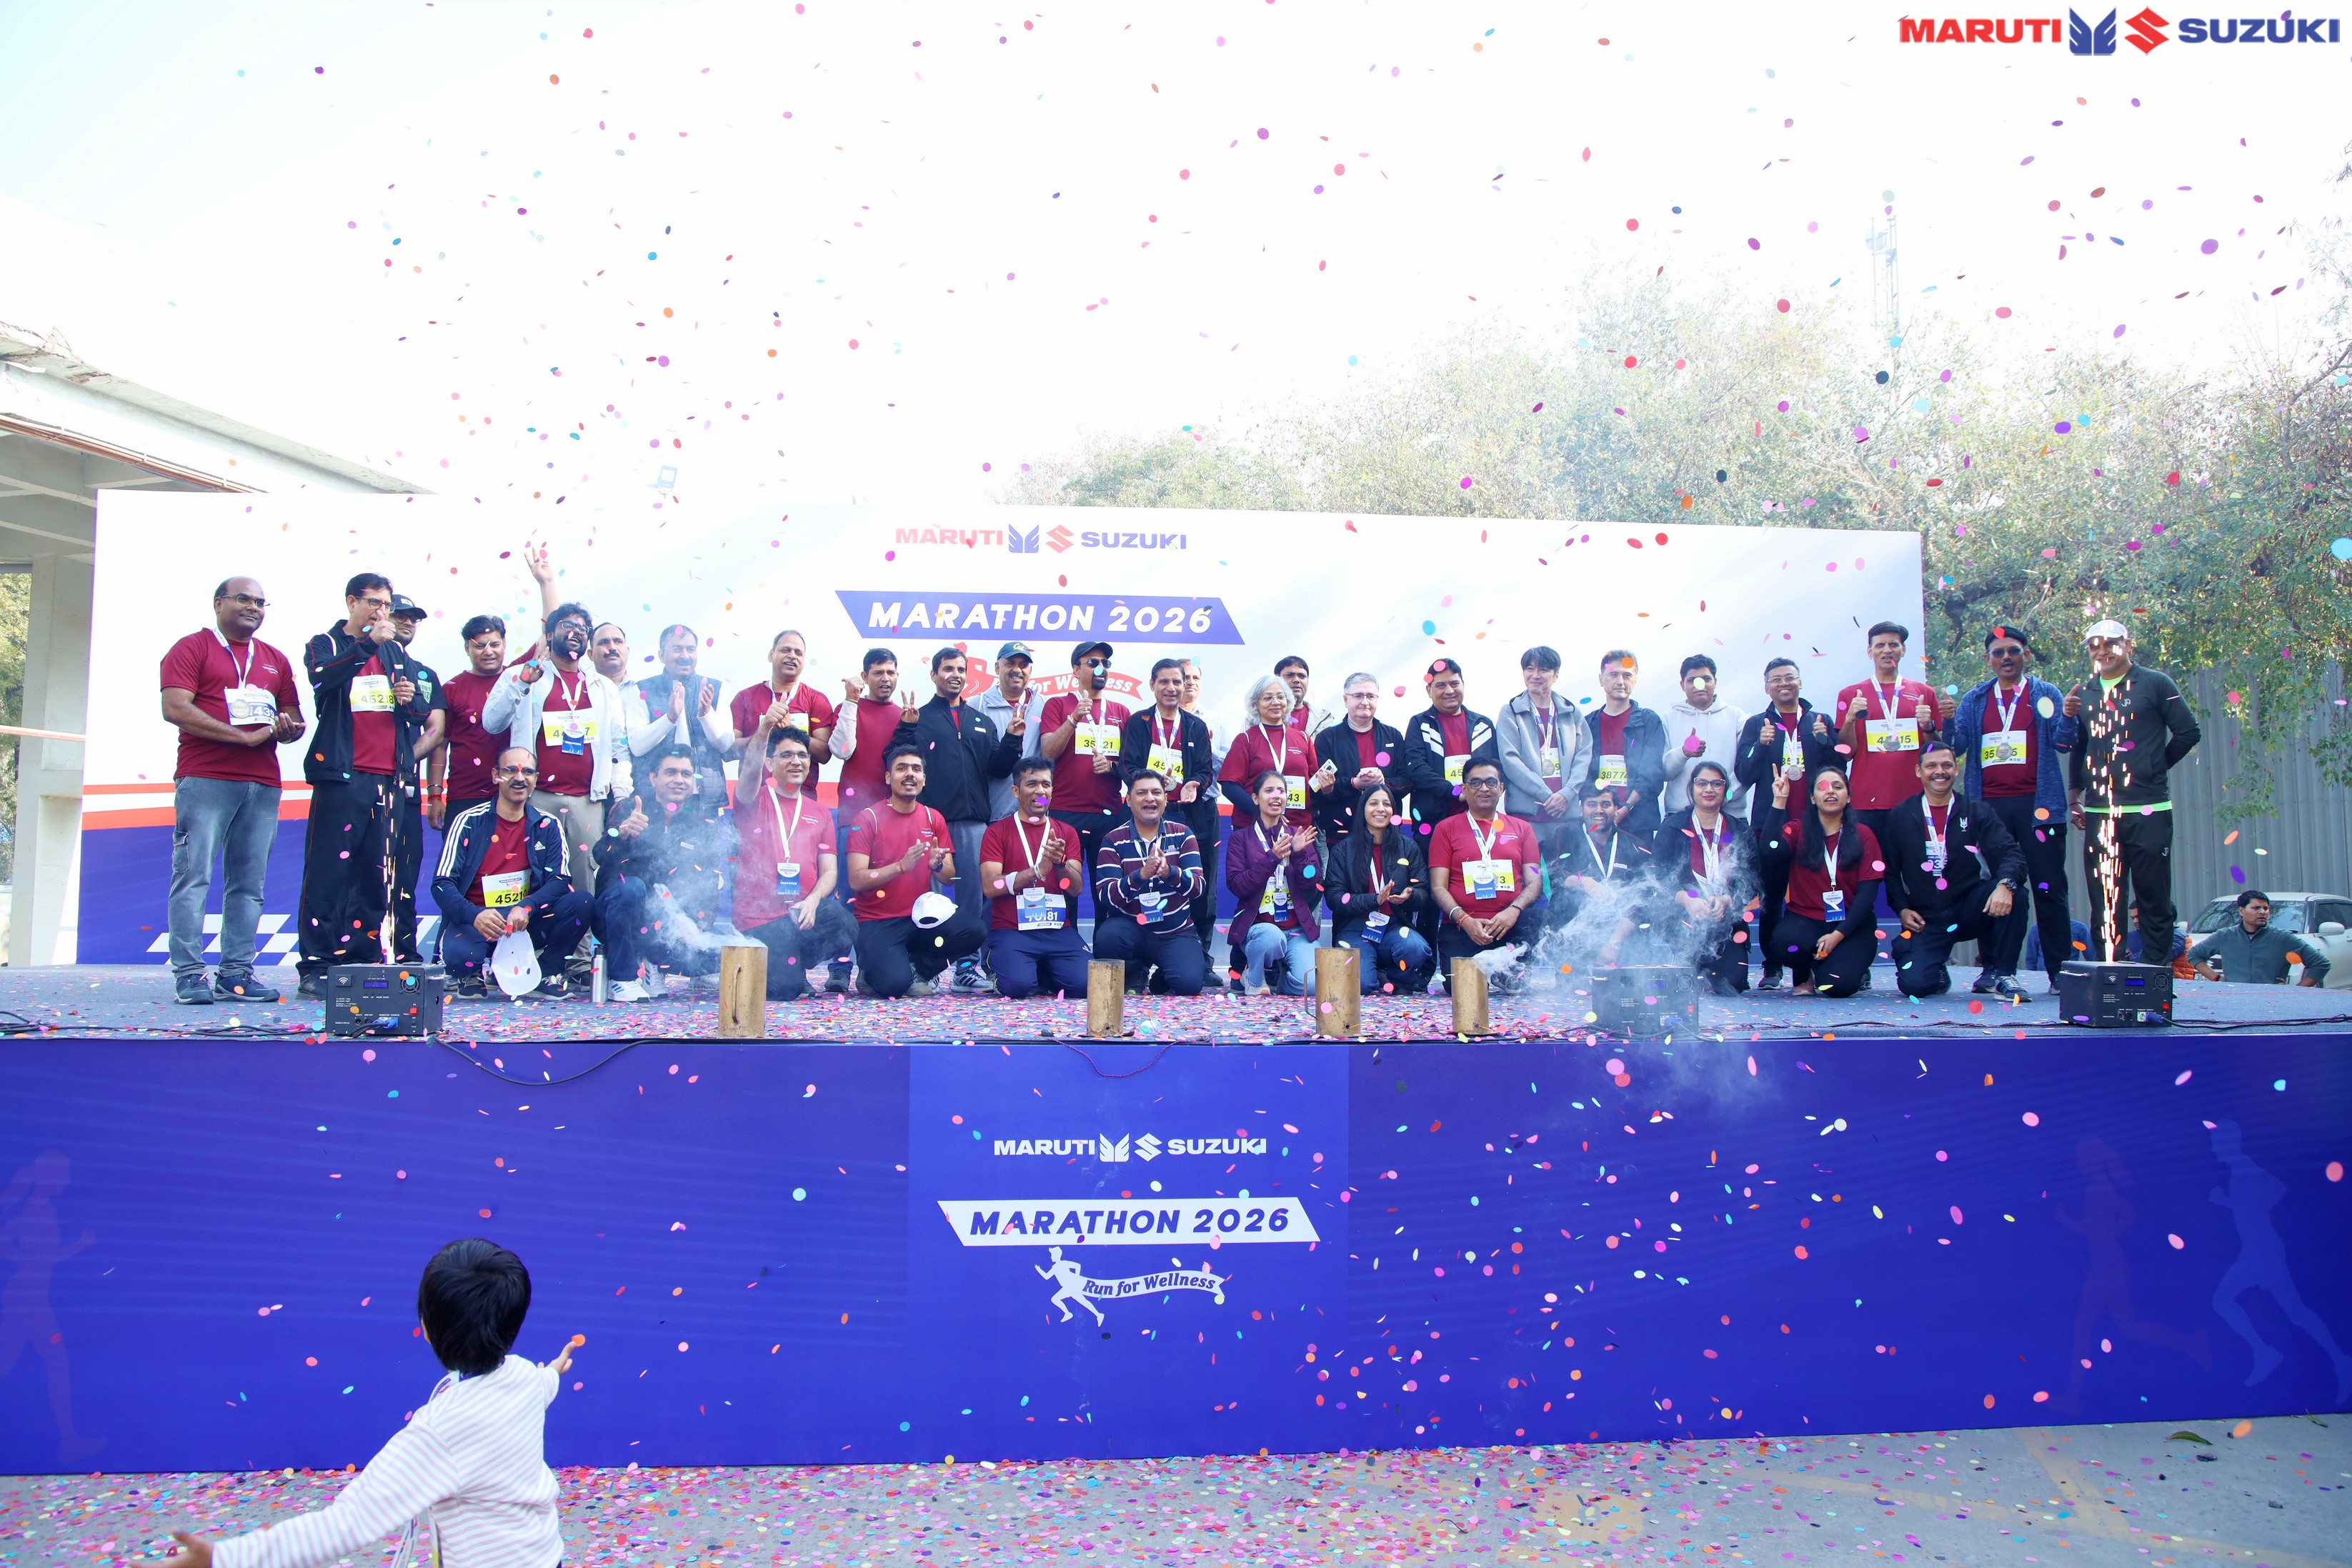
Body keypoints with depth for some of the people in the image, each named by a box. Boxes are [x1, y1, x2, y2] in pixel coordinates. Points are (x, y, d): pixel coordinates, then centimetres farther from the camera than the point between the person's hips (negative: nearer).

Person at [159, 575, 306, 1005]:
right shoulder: (191, 648, 5)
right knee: (194, 876, -8)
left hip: (263, 783, 5)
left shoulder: (276, 660, 22)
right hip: (204, 780, -5)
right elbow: (175, 709, -8)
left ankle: (236, 974, 5)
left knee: (248, 883, 2)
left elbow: (295, 720, 23)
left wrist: (287, 728, -2)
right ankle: (189, 975, -6)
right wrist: (244, 736, -13)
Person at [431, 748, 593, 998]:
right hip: (477, 922, -3)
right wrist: (474, 915, -29)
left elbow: (560, 880, -6)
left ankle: (547, 971, 0)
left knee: (582, 903, -23)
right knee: (460, 956, -36)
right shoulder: (468, 822, -2)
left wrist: (526, 908, -26)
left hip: (528, 922, 3)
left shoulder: (548, 826, 5)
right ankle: (471, 975, 4)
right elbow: (442, 884, -9)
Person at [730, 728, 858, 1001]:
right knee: (784, 990, -24)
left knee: (841, 917, -32)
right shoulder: (755, 802, 8)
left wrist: (813, 900, -14)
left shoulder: (820, 813, 17)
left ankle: (791, 964, 0)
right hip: (758, 922, -3)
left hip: (805, 915, 3)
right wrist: (765, 729, -34)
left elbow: (830, 871, 8)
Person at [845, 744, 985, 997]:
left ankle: (915, 968, 2)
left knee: (974, 930, -22)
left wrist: (937, 865, -18)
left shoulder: (934, 819, 7)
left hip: (921, 917, 5)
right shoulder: (868, 819, -7)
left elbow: (950, 877, 5)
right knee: (894, 983, -29)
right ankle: (872, 972, 9)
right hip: (878, 923, -4)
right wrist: (902, 866, -27)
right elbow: (856, 881, -15)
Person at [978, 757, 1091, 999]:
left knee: (1084, 983, -22)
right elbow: (990, 886, -9)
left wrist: (1060, 862, -18)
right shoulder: (997, 832, 4)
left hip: (1059, 931, 3)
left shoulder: (1066, 833, 13)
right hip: (1011, 931, -3)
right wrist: (1038, 870, -18)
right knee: (1017, 985, -30)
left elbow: (1076, 888, 2)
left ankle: (1043, 976, 11)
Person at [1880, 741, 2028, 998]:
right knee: (1914, 984, -24)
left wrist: (2005, 884, -32)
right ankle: (1937, 975, 17)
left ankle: (1997, 974, -11)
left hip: (1970, 911, 1)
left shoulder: (1978, 813, 3)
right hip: (1925, 920, -1)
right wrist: (1902, 909, -6)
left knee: (2012, 892, -30)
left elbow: (2010, 854, -11)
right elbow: (1890, 871, 9)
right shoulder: (1900, 818, 5)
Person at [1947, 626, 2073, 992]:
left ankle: (2061, 972, 3)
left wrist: (2068, 718, -23)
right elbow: (1956, 746, 6)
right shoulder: (1974, 700, 14)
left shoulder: (2046, 695, 8)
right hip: (1991, 806, 2)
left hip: (2038, 804, -2)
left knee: (2049, 888, -2)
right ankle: (2003, 972, 6)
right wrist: (1948, 721, -13)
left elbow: (2063, 742, -2)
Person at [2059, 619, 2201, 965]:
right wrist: (2074, 794, 14)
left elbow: (2189, 732, 3)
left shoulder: (2155, 684, 2)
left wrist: (2154, 768, 4)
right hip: (2098, 813, 4)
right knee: (2104, 901, 5)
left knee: (2154, 899, 0)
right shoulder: (2084, 694, 15)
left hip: (2148, 812, -4)